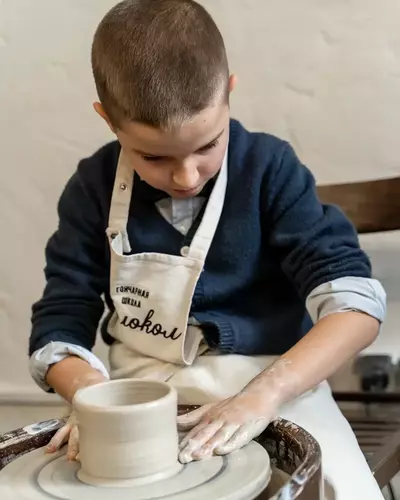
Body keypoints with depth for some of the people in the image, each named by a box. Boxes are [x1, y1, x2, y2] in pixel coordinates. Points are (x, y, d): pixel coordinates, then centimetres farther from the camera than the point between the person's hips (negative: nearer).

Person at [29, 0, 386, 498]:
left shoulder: (269, 168, -10)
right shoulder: (94, 188, -3)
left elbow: (355, 301, -15)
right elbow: (61, 321, 0)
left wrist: (262, 395, -29)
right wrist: (96, 396, -21)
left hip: (272, 385, -1)